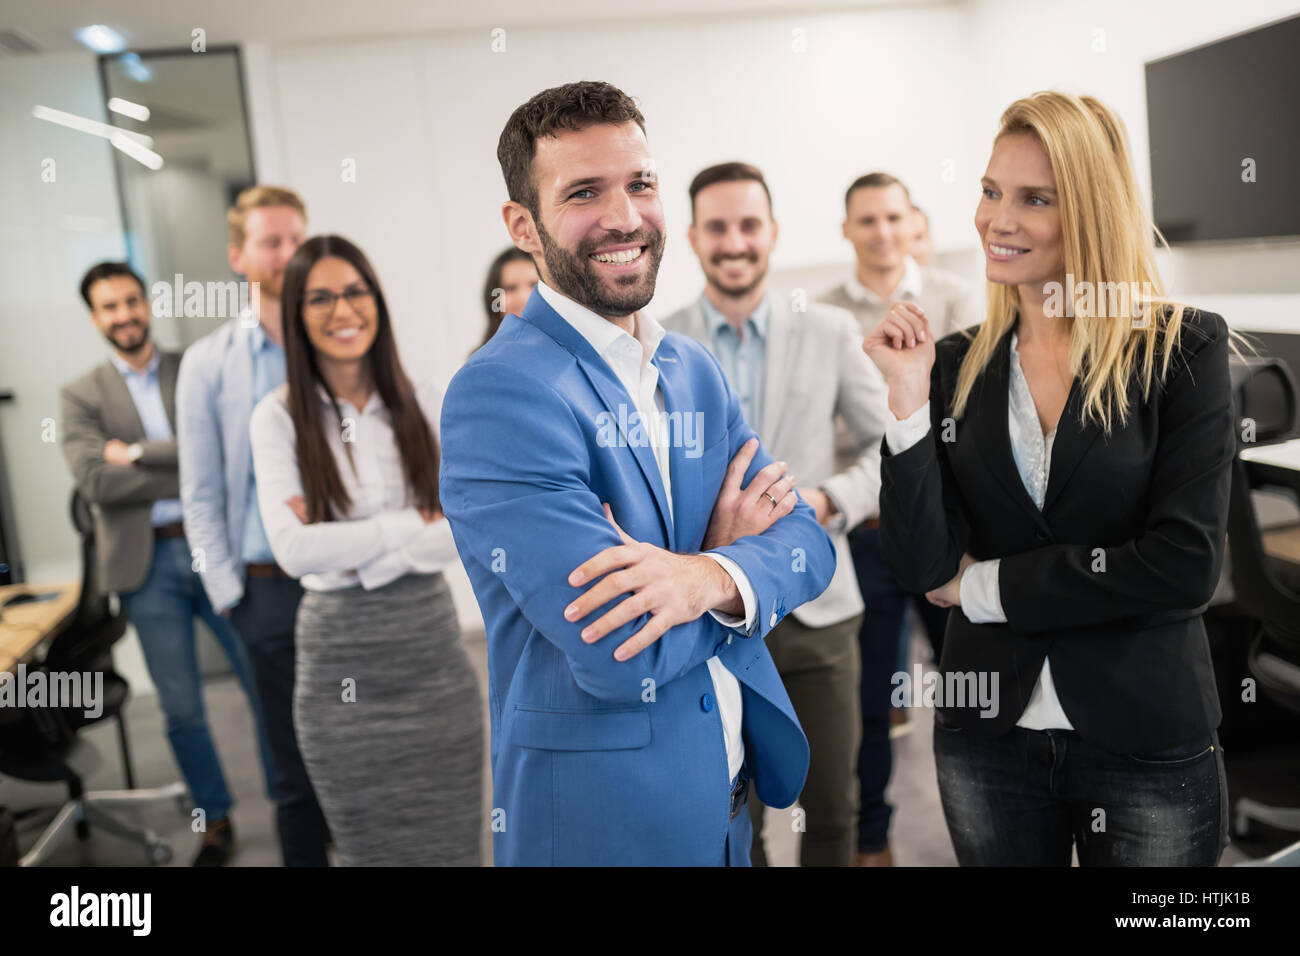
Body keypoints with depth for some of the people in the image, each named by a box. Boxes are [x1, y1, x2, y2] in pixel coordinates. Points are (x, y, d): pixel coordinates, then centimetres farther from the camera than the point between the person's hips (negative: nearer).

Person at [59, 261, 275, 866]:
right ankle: (214, 821, 27)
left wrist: (140, 453, -13)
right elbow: (94, 480, -10)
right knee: (181, 708, 9)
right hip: (147, 563, 0)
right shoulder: (80, 397, 5)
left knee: (267, 684, 6)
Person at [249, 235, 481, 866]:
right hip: (338, 650, -1)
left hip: (430, 634, 2)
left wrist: (361, 554, -15)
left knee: (449, 836, 9)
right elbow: (293, 549, -14)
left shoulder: (423, 404, 1)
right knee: (369, 840, 13)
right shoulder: (279, 416, -4)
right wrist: (412, 524, -11)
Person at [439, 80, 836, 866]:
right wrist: (732, 553, -9)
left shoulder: (697, 370, 4)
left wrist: (708, 576, -24)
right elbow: (617, 656, -26)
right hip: (600, 817, -7)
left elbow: (807, 541, -3)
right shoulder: (500, 393, -21)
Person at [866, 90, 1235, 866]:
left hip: (1148, 741, -2)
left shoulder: (1184, 349, -7)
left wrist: (988, 585, -10)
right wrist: (909, 397, -16)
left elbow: (1185, 564, -14)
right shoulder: (955, 365, -1)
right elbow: (923, 566, -8)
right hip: (988, 736, 2)